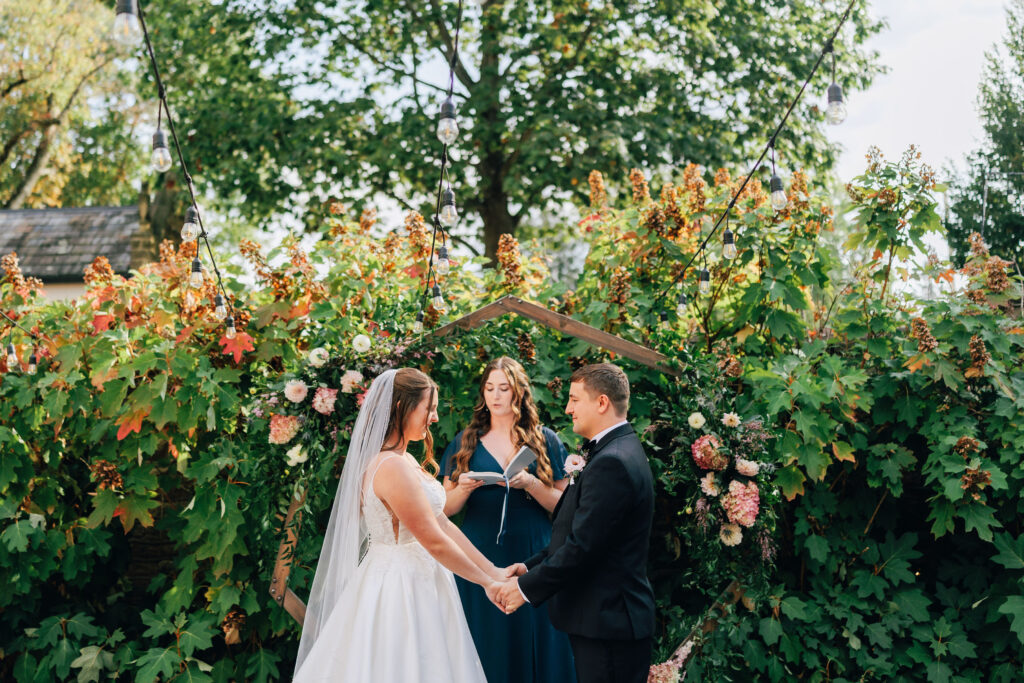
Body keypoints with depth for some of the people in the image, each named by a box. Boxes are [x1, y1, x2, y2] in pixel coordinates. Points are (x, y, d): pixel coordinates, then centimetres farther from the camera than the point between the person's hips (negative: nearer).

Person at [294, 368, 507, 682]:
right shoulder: (393, 467, -21)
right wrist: (486, 582, -8)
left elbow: (443, 524, 9)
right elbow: (435, 542, -19)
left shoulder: (407, 461, 10)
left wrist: (493, 571, 7)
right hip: (401, 589, -9)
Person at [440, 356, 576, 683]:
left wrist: (530, 484, -15)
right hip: (479, 558, 1)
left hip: (532, 555, -1)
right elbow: (447, 507, 8)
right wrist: (464, 488, -12)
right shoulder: (465, 443, 9)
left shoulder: (545, 441, 5)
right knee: (486, 646, 3)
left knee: (532, 641, 2)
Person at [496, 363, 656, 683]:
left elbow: (581, 546, -22)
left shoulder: (611, 463, -20)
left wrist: (526, 587, -12)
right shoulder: (619, 451, 12)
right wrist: (530, 567, 7)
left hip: (607, 623, -10)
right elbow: (576, 534, 15)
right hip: (608, 619, 10)